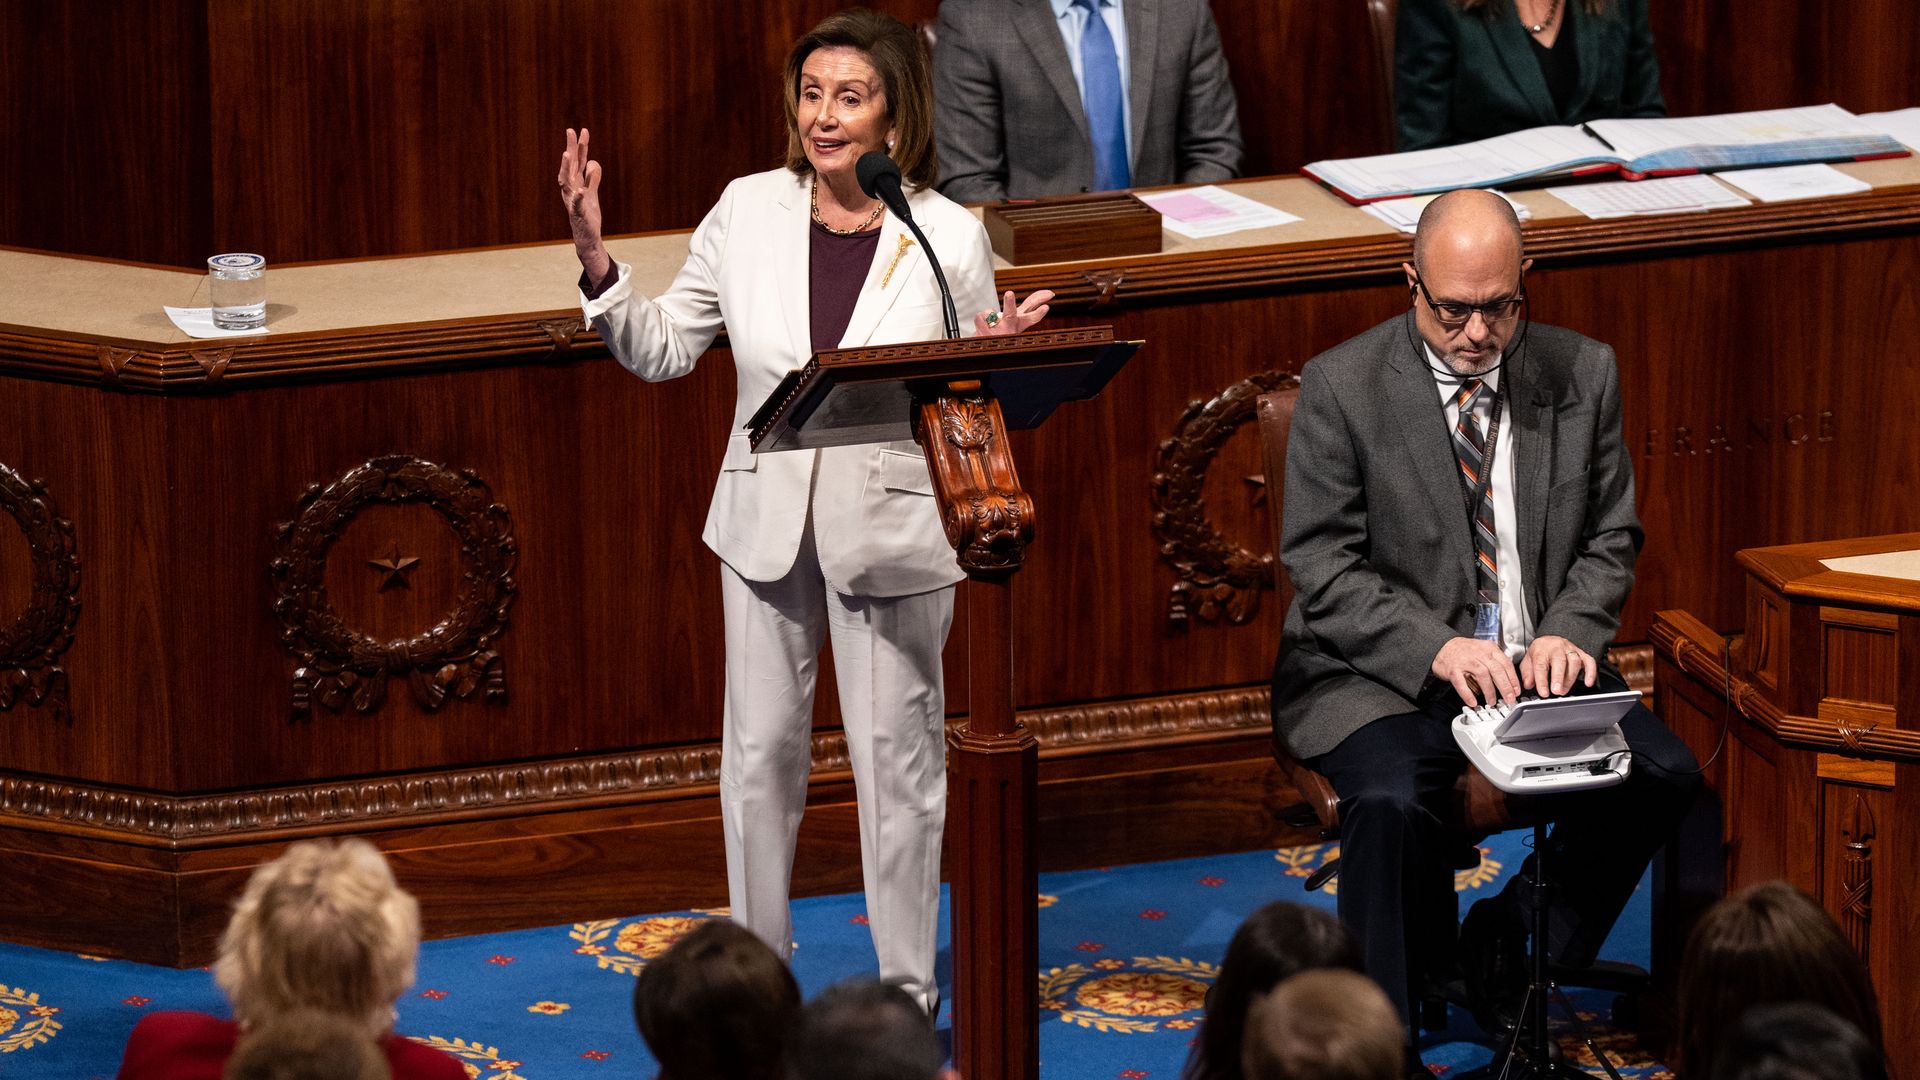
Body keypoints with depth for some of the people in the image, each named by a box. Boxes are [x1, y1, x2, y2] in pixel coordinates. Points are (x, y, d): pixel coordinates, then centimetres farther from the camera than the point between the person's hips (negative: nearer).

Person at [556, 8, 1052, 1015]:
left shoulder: (950, 237, -10)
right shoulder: (748, 213, -3)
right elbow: (662, 348, 4)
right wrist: (596, 262, -11)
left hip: (892, 532, -3)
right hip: (767, 519, 3)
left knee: (896, 759, 6)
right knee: (760, 748, 12)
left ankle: (908, 994, 20)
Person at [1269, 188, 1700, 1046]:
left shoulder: (1582, 375, 5)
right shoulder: (1341, 387, -5)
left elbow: (1610, 542, 11)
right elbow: (1323, 568, -8)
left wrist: (1568, 632, -10)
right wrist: (1436, 649, -22)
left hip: (1537, 663, 4)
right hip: (1383, 676, -4)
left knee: (1663, 775, -21)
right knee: (1391, 800, -34)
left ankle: (1511, 943, 0)